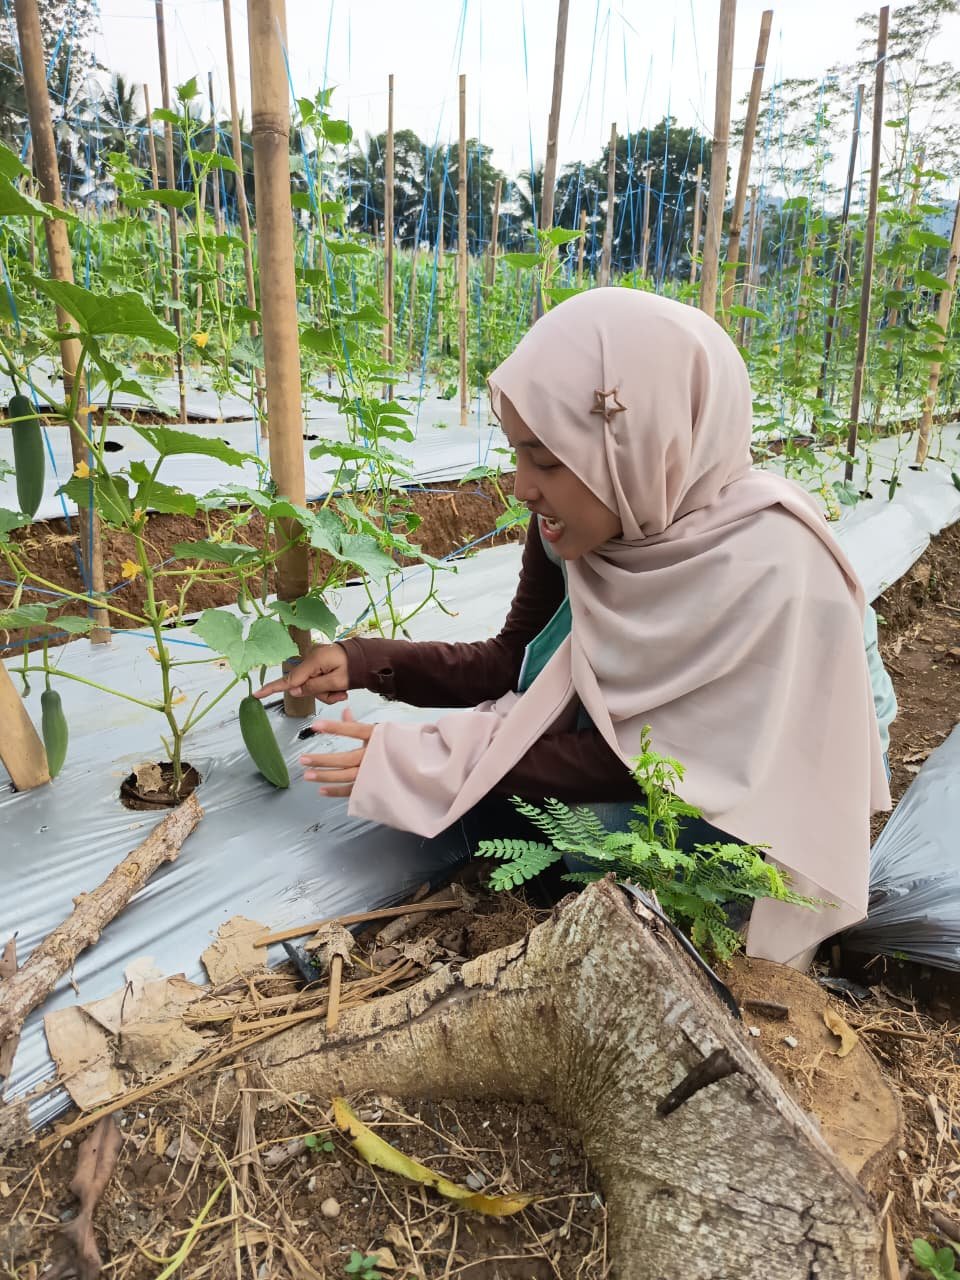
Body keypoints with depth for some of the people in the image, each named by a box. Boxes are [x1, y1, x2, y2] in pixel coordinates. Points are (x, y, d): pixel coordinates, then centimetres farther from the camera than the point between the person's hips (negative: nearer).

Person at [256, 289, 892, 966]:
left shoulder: (770, 568, -31)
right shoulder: (574, 524, -13)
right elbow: (515, 661, -1)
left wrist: (439, 761, -28)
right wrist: (369, 663, -14)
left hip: (736, 838, -5)